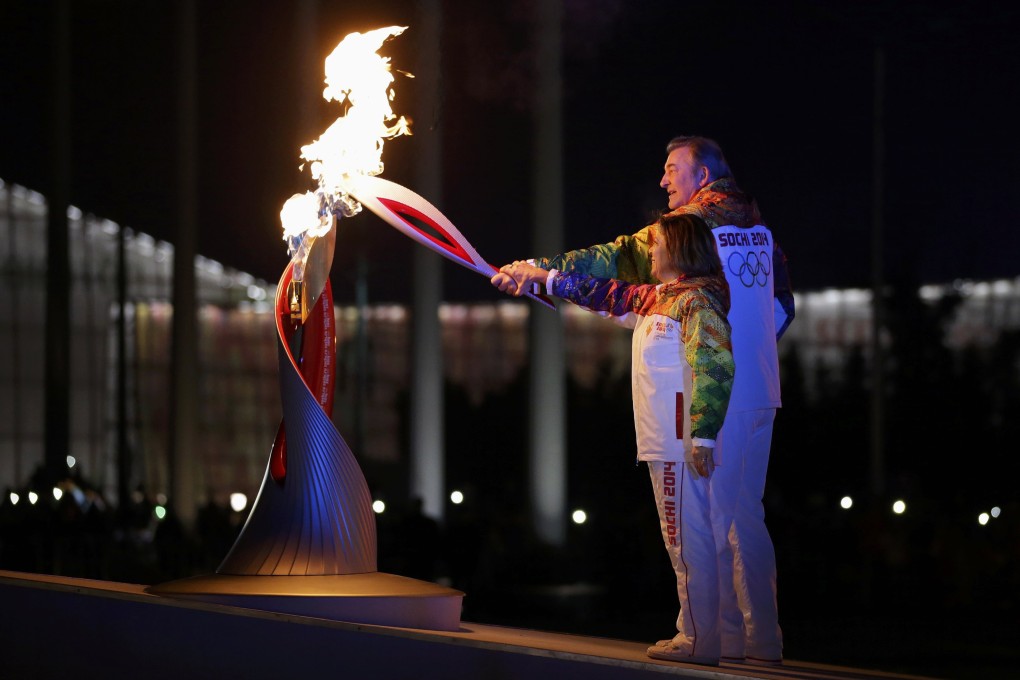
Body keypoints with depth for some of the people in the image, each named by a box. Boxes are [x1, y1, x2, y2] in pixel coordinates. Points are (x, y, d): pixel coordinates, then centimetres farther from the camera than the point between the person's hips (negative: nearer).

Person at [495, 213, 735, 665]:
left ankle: (701, 642, -8)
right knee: (682, 541, 10)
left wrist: (703, 436, -26)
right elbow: (607, 295, 31)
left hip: (682, 444, -10)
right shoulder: (653, 300, 18)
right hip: (663, 444, 10)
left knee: (688, 541, -9)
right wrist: (540, 276, 34)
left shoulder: (696, 301, -12)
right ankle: (694, 633, 12)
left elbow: (716, 368, -21)